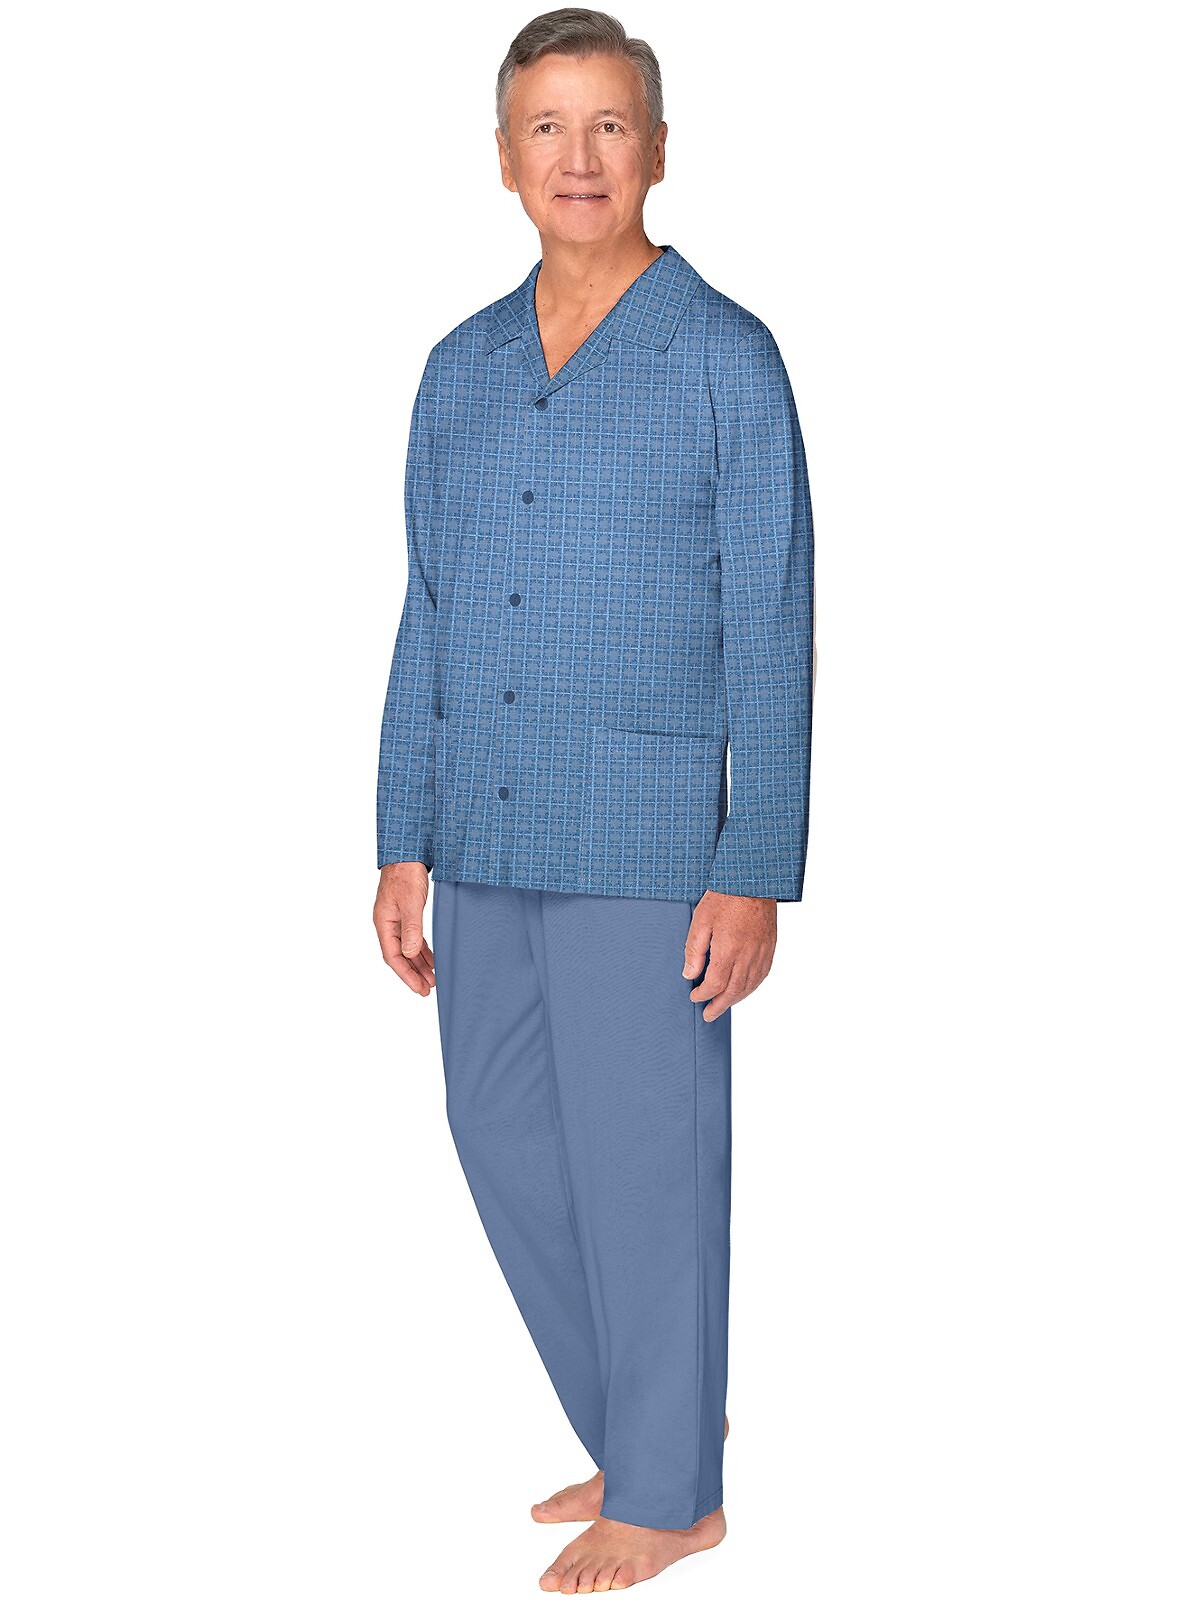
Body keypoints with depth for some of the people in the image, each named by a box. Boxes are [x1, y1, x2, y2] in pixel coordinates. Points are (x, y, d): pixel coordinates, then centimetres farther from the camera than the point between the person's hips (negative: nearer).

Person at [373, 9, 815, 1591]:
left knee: (642, 1165, 2)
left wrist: (756, 873, -12)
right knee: (507, 1146, 12)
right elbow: (430, 619, 13)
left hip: (643, 841, -6)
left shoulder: (725, 360, -5)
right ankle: (645, 1423, 32)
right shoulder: (460, 371, 11)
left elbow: (771, 631, -7)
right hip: (485, 847, 6)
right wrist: (405, 844, 9)